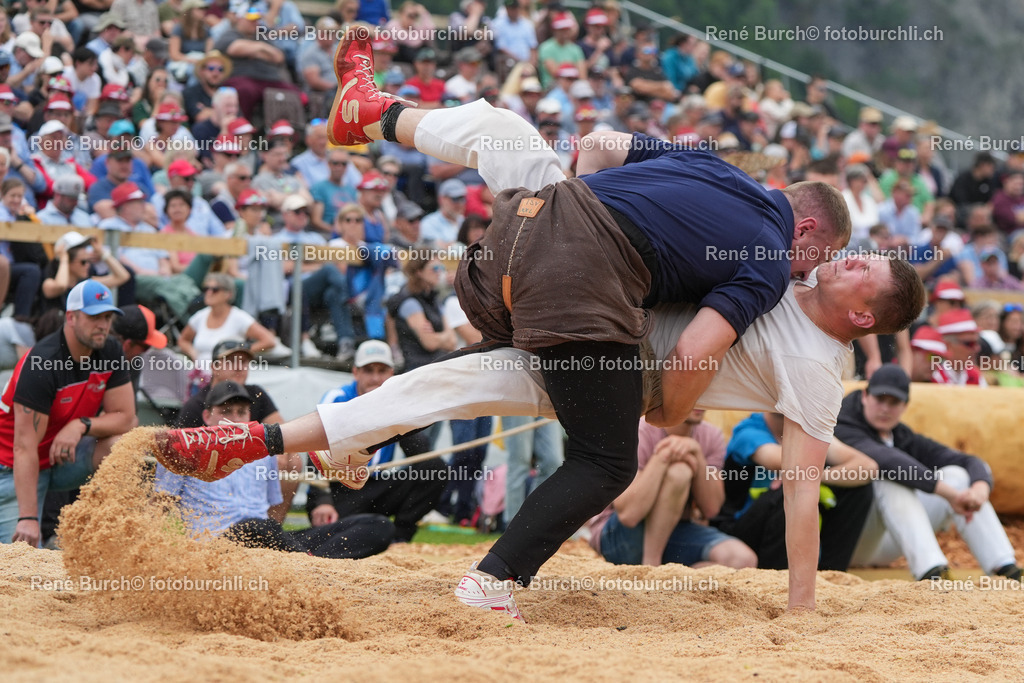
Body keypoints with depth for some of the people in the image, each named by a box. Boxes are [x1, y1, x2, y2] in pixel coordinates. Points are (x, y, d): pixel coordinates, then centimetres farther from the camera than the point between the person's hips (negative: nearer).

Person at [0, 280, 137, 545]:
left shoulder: (110, 352, -7)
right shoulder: (42, 364, -28)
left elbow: (125, 417, -6)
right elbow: (25, 446, -31)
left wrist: (81, 425, -28)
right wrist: (28, 518, -36)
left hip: (64, 458, 6)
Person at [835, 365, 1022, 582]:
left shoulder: (906, 440, 8)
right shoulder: (842, 431, -13)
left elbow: (972, 463, -1)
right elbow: (883, 459, -34)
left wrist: (981, 488, -27)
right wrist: (948, 493, -42)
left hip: (883, 549, 7)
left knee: (957, 475, -9)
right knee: (891, 478, -31)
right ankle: (931, 572, -50)